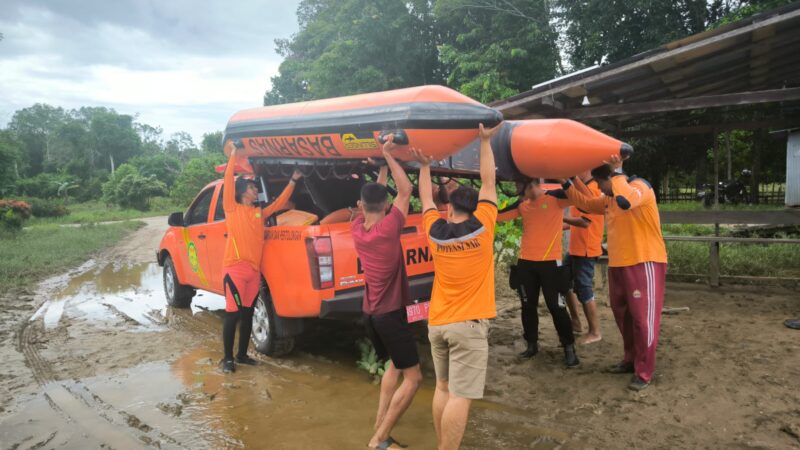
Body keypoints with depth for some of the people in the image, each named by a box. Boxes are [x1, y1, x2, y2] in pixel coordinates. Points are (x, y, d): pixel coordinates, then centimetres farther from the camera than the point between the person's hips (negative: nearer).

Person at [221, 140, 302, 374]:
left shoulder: (260, 212, 16)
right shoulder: (232, 209, 1)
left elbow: (279, 203, 23)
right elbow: (228, 182, -9)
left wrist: (293, 181, 20)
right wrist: (233, 155, -11)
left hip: (254, 270, 6)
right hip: (235, 269, -6)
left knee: (247, 314, 13)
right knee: (233, 314, -3)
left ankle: (242, 354, 24)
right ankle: (228, 358, 8)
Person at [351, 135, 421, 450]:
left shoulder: (356, 229, -1)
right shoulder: (388, 229, -19)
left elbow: (372, 195, 13)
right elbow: (405, 190, -13)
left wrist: (386, 160, 14)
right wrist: (388, 155, -8)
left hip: (370, 312, 8)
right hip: (390, 313, -8)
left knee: (395, 364, 25)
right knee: (413, 377, 1)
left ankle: (380, 421, 27)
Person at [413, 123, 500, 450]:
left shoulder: (434, 231, 0)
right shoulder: (482, 227, -6)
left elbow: (426, 199, 18)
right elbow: (488, 183, 2)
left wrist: (425, 167, 28)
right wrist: (485, 142, 9)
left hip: (437, 323, 5)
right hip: (468, 324, -4)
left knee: (443, 388, 17)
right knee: (460, 396, -3)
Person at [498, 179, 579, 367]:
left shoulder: (555, 197, -6)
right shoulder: (522, 205, 9)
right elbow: (498, 215, 8)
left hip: (550, 262, -5)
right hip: (525, 262, 5)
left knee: (556, 306, 0)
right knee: (528, 305, 11)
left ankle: (569, 347, 13)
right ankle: (531, 344, 26)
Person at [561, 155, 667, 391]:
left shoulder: (640, 186, -12)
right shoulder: (609, 199, 14)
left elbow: (625, 201, -35)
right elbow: (586, 204, 27)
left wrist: (617, 172, -25)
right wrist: (567, 185, 18)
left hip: (644, 263, -9)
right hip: (618, 265, 9)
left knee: (643, 317, -4)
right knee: (623, 314, 16)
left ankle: (644, 372, 6)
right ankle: (631, 359, 32)